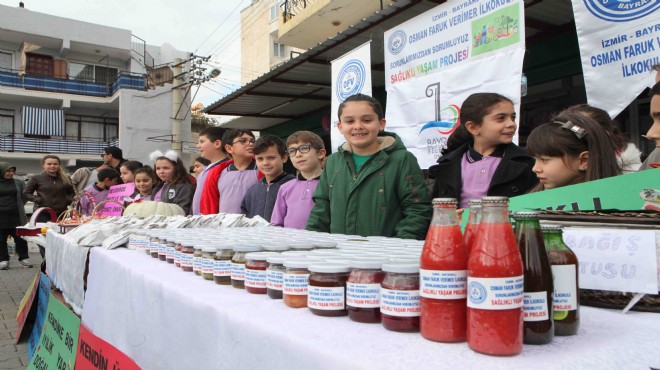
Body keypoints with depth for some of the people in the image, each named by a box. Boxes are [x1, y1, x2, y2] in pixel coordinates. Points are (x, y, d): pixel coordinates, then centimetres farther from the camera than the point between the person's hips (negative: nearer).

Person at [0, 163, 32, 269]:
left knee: (20, 238, 4)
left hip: (16, 216, 0)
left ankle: (23, 258, 14)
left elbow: (24, 196, 11)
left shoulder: (18, 183, 5)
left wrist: (18, 206, 4)